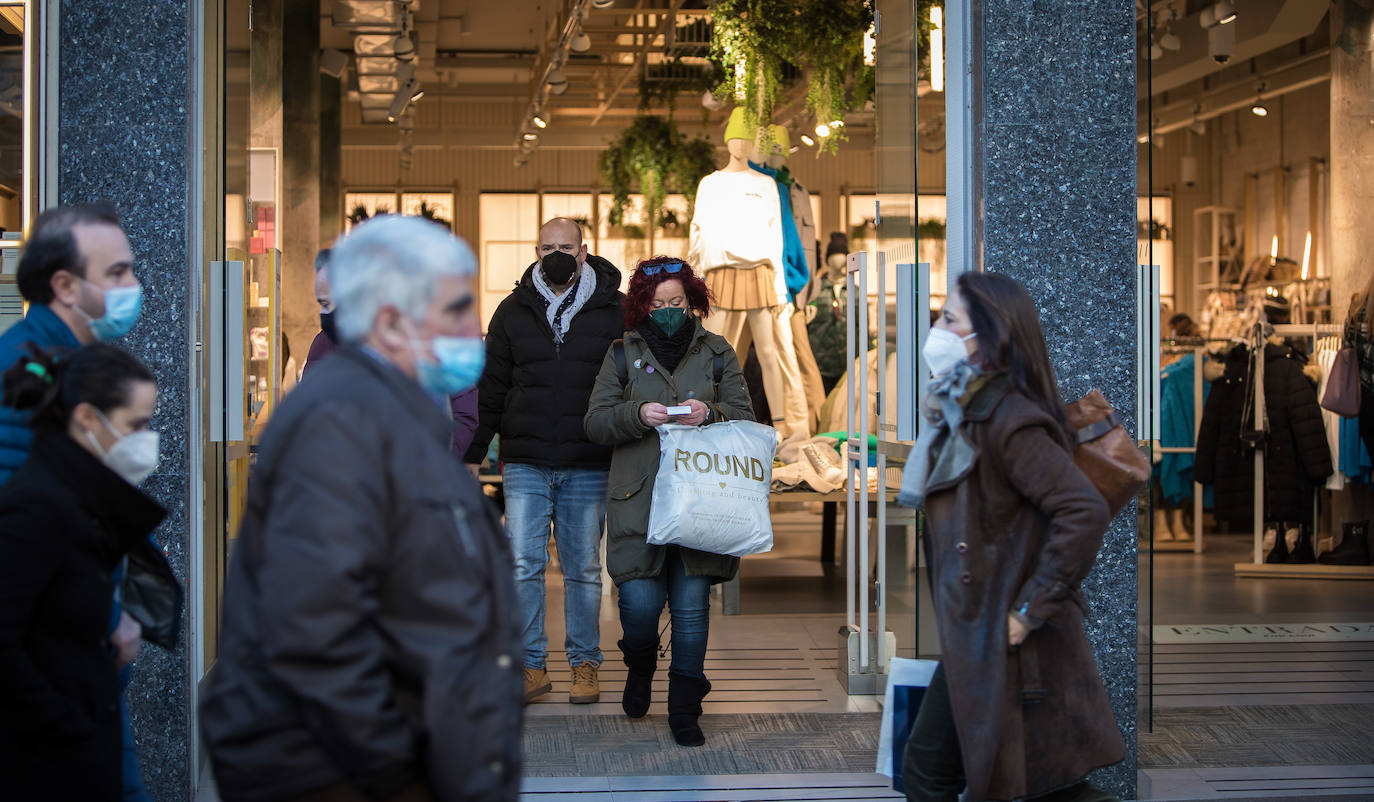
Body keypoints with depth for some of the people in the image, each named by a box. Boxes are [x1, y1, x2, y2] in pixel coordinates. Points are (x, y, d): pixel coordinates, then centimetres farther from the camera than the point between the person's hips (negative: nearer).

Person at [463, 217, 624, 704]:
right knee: (523, 566, -4)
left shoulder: (614, 312, 3)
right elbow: (491, 389, 12)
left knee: (583, 570, 7)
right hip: (525, 466, 1)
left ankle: (584, 665, 18)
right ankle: (532, 665, 6)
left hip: (588, 468, -1)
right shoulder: (513, 312, 7)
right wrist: (473, 452, 8)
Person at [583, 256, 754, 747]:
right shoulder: (623, 354, 10)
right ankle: (640, 668, 26)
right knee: (640, 602, -8)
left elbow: (745, 420, 8)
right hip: (638, 499, 0)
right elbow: (596, 422, 4)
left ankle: (684, 709, 12)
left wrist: (710, 415, -13)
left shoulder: (717, 353, 11)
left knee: (691, 606, -1)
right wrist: (638, 415, -14)